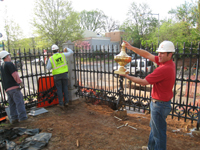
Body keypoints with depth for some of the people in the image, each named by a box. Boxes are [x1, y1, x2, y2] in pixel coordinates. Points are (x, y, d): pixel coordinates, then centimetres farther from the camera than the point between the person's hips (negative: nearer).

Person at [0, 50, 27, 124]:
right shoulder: (9, 64, -8)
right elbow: (15, 74, -16)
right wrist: (20, 83, -13)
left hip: (7, 88, 9)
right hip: (13, 86, -9)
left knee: (12, 103, 11)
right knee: (19, 102, -6)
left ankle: (14, 118, 12)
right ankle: (22, 117, -7)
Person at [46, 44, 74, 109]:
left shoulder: (51, 58, -6)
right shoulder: (63, 55, -3)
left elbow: (48, 68, -6)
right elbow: (71, 52, 5)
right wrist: (67, 49, 22)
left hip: (57, 75, -1)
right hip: (64, 74, 1)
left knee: (59, 89, 6)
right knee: (65, 88, 13)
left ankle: (61, 104, 10)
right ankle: (66, 102, 18)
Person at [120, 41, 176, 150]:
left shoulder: (165, 69, -29)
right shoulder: (168, 62, 1)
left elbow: (143, 82, -24)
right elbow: (147, 55, 4)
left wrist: (127, 76, -14)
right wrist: (131, 48, 1)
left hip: (160, 105, -11)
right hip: (159, 102, 11)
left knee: (159, 132, 9)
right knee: (154, 127, 26)